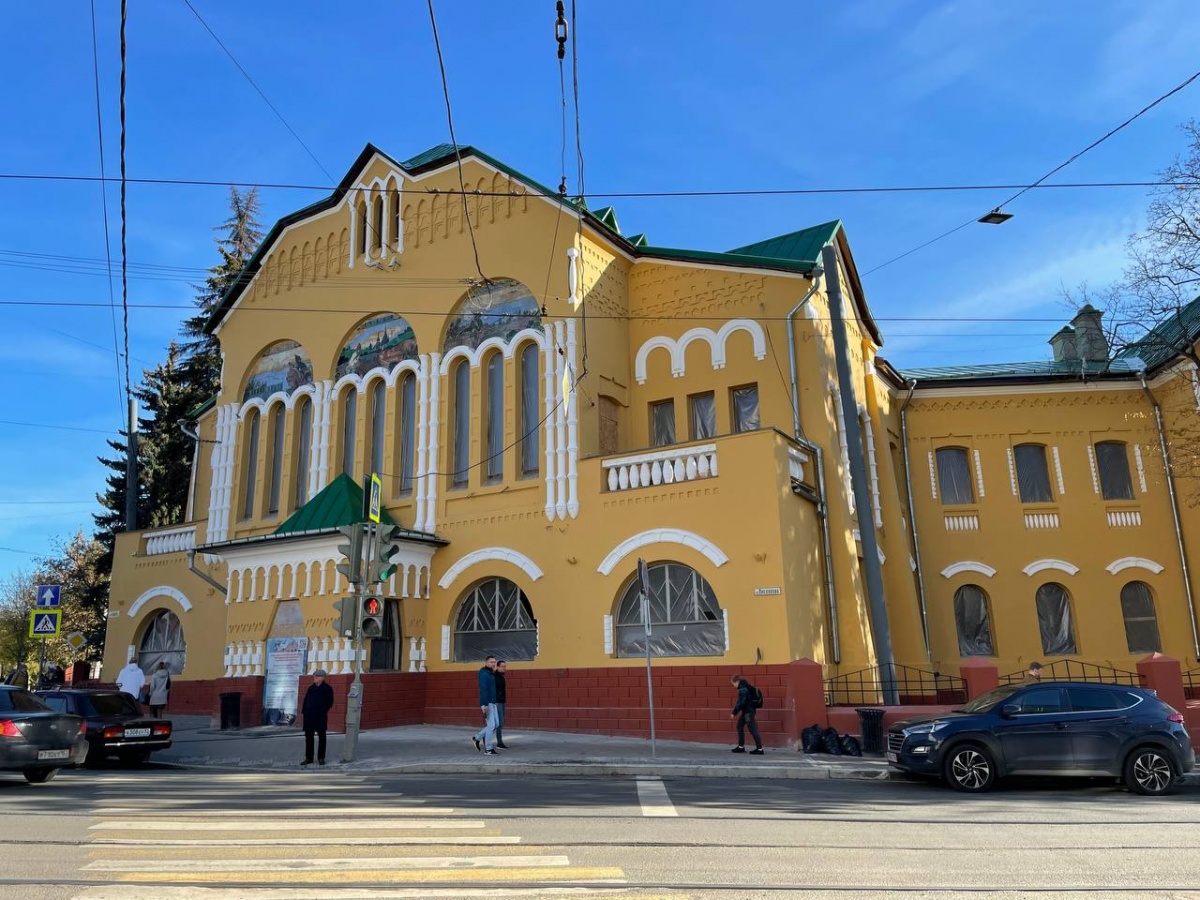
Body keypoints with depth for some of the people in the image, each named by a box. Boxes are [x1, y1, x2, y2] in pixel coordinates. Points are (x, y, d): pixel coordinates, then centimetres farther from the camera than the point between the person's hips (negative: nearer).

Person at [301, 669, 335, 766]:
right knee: (308, 737, 7)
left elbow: (330, 703, -3)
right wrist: (303, 711, 2)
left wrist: (324, 711, -9)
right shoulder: (311, 688, 11)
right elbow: (306, 700, 11)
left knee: (321, 737, 5)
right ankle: (308, 758, 15)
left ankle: (321, 758, 13)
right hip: (309, 716, 4)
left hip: (321, 717, -4)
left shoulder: (328, 688, -3)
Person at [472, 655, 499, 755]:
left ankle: (477, 737, 22)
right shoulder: (484, 674, -13)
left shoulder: (492, 674, 16)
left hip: (493, 703, 9)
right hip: (487, 703, -9)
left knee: (496, 724, 9)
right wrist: (484, 705, -25)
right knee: (491, 725, -7)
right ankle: (488, 749, 0)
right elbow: (483, 690, -20)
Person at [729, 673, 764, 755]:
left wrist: (734, 713, -17)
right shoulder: (744, 687, 10)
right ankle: (741, 747, 24)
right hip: (746, 711, 11)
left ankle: (759, 749, -4)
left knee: (752, 729, -7)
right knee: (740, 726, 16)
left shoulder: (743, 689, -21)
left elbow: (741, 703, -24)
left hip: (749, 711, -11)